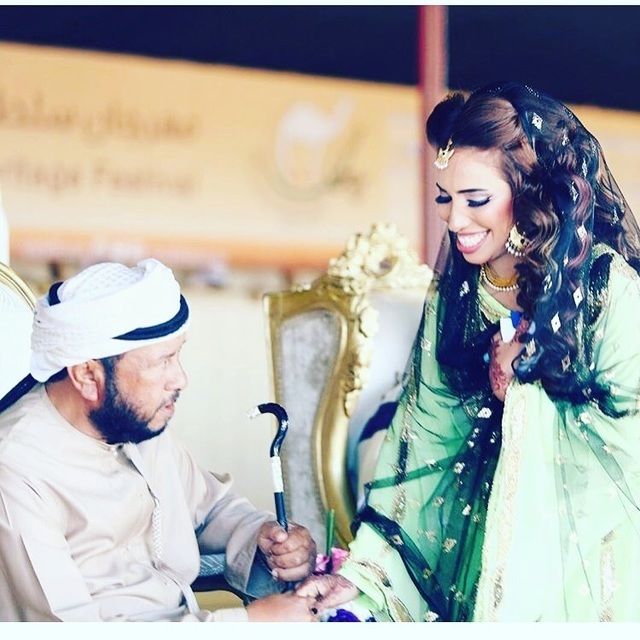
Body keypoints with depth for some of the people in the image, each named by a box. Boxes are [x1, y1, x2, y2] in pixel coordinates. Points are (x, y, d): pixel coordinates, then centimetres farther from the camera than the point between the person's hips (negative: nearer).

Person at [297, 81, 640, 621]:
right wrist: (367, 565, -6)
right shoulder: (457, 287, 1)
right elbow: (429, 434, 0)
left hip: (582, 533, -4)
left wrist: (522, 395, -12)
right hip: (481, 527, 4)